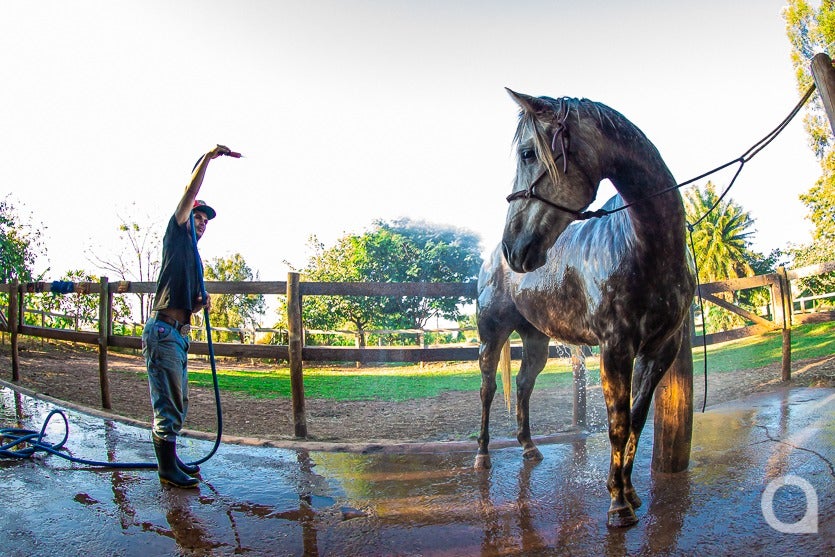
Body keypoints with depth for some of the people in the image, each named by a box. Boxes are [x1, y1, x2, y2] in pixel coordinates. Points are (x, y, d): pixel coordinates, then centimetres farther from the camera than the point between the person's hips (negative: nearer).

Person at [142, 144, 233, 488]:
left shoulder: (195, 259, 25)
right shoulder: (176, 235, 4)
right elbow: (189, 195, -10)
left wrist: (202, 303, 5)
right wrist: (208, 158, -15)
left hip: (179, 333, 9)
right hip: (163, 329, -9)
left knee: (177, 402, 14)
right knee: (168, 401, -5)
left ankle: (170, 459, 25)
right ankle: (167, 469, 3)